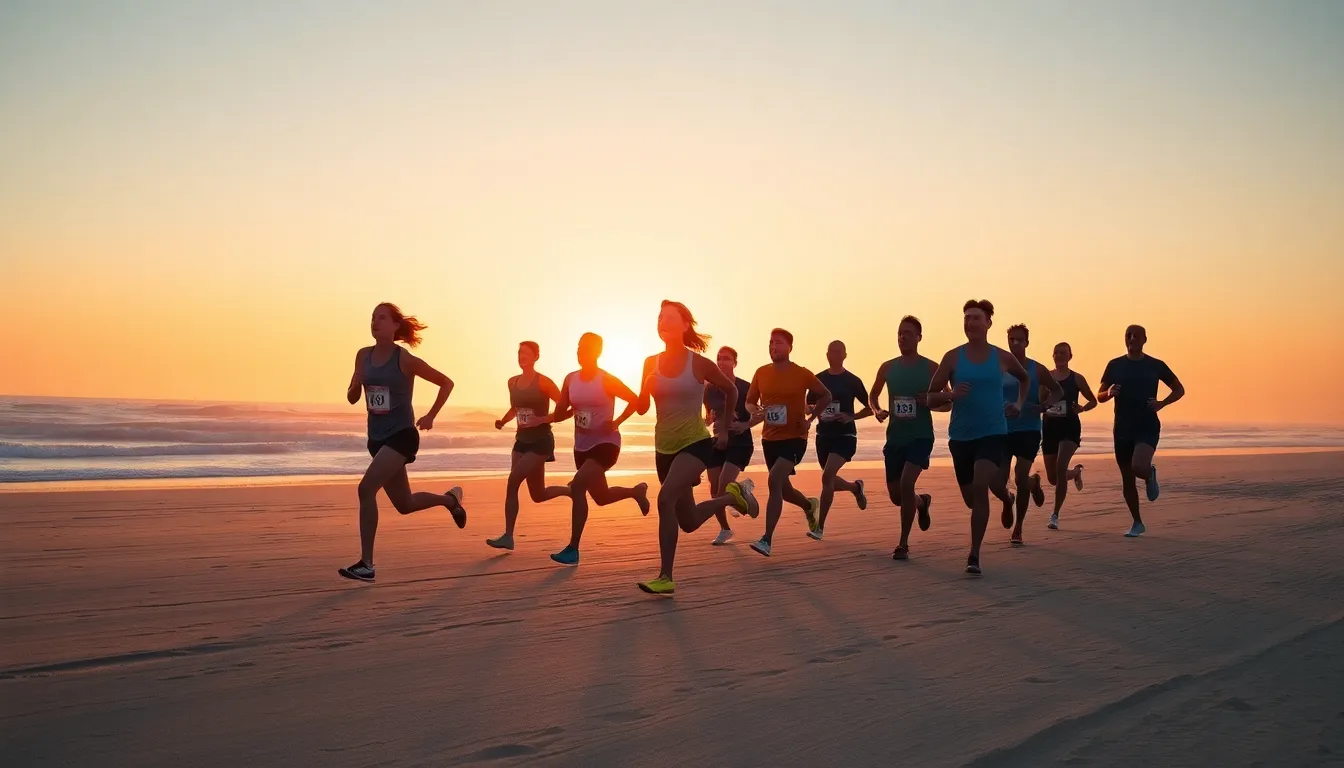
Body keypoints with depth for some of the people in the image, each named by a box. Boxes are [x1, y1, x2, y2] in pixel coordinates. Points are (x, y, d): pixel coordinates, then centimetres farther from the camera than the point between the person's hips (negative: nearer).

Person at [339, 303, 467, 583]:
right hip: (377, 437, 7)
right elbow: (352, 398, 12)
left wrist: (431, 416, -8)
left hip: (402, 435, -7)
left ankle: (366, 565, -17)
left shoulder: (405, 360, -11)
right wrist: (356, 384, -10)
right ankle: (450, 499, 46)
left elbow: (446, 383, -2)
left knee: (366, 489, -23)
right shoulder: (363, 356, 4)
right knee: (404, 504, 17)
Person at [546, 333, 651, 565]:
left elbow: (634, 400, -6)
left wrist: (616, 423, -13)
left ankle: (573, 549, -20)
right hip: (581, 446, 7)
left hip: (605, 444, -7)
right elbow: (559, 415, 5)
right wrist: (570, 410, -14)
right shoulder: (571, 379, 3)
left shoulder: (607, 380, -12)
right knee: (601, 497, 17)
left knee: (577, 486, -25)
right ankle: (636, 491, 49)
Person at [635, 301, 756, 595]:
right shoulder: (651, 363, 1)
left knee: (666, 498, -29)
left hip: (696, 442, -6)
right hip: (664, 447, 6)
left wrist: (724, 429, 5)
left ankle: (665, 577, -22)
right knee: (688, 523, 12)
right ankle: (732, 495, 41)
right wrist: (648, 388, -16)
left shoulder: (699, 363, -10)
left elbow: (730, 391, 6)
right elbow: (642, 409, 3)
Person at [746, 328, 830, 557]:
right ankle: (810, 506, 51)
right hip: (770, 439, 5)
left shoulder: (802, 374, -7)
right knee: (783, 487, 16)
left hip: (794, 438, -5)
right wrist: (757, 410, -13)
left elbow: (826, 396, 6)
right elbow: (749, 401, 11)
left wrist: (810, 419, -6)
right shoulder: (761, 373, 1)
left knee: (775, 481, -23)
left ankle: (767, 540, -22)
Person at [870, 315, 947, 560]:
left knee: (906, 484, -21)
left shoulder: (931, 368, -3)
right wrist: (877, 410, -4)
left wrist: (931, 403, -19)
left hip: (920, 436, -4)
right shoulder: (888, 367, 5)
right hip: (895, 437, 4)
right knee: (896, 495, 9)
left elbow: (948, 403, 2)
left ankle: (904, 544, -6)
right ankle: (922, 502, 46)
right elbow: (873, 396, 17)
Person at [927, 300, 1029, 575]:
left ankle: (974, 555, -15)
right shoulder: (953, 357, -3)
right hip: (961, 436, 2)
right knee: (972, 498, 12)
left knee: (980, 485, -24)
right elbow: (931, 397, -2)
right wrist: (951, 394, -22)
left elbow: (1024, 379, 24)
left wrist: (1019, 403, 9)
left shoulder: (1002, 357, 1)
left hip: (994, 432, -2)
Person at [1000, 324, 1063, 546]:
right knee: (999, 479, -4)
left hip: (1029, 430, -2)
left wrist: (1045, 404, -10)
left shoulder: (1036, 369, 0)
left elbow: (1057, 391, 10)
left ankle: (1018, 529, 8)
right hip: (1003, 430, 2)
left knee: (1020, 479, -9)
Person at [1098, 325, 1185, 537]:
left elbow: (1179, 389, 10)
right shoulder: (1115, 366, 5)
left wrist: (1161, 403, -7)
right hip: (1122, 428, 3)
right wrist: (1109, 393, -15)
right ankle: (1137, 523, 21)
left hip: (1148, 426, -2)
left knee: (1139, 467, -27)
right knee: (1127, 479, 6)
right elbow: (1100, 396, 8)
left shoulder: (1155, 365, 1)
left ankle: (1150, 475, 12)